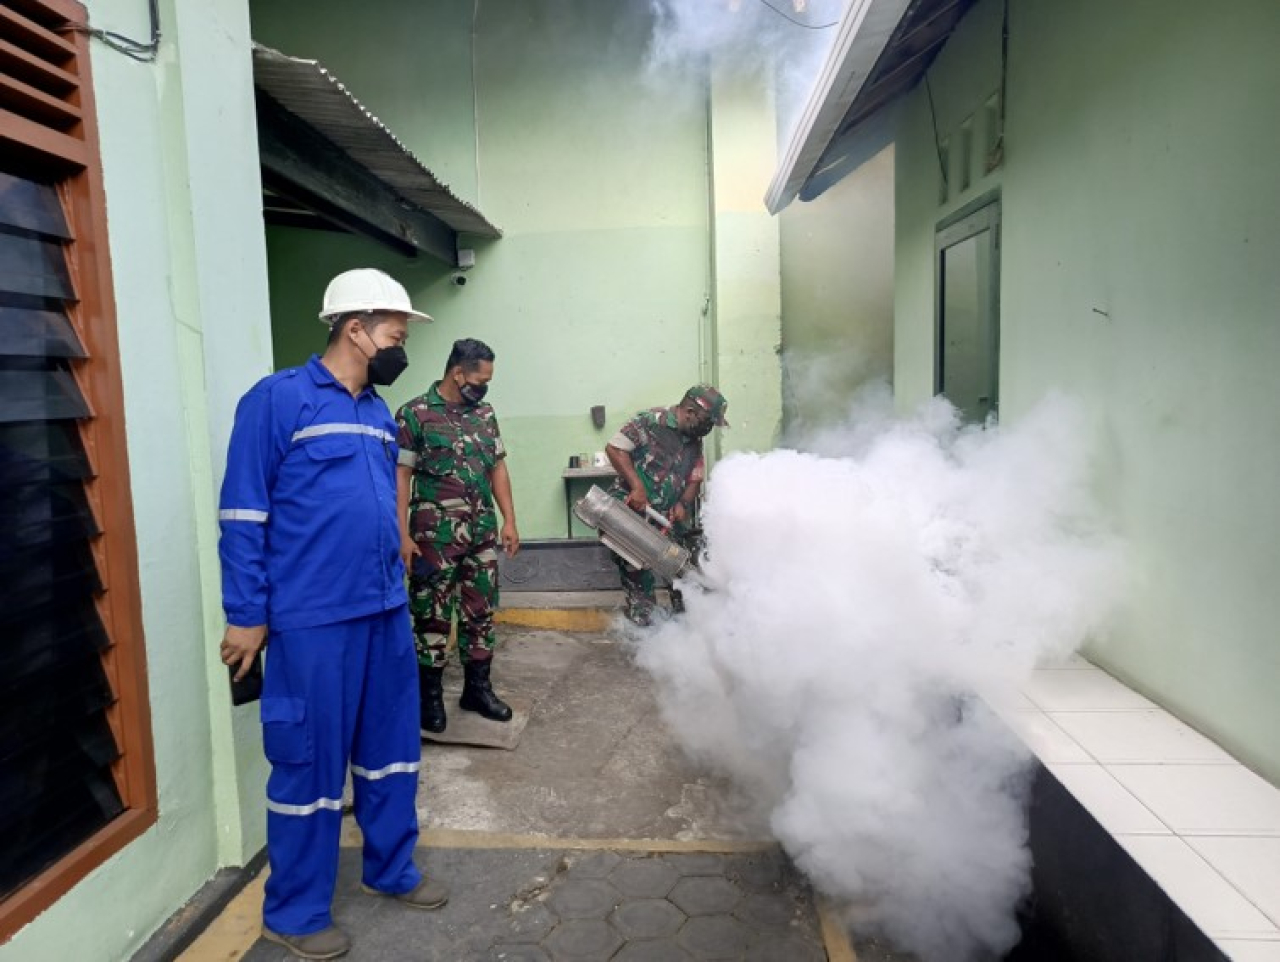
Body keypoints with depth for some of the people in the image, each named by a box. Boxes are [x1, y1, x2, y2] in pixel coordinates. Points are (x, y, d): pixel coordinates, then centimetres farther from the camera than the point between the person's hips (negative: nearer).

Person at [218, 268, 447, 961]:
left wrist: (395, 587, 16)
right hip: (313, 621, -7)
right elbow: (243, 514, -10)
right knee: (311, 763, 5)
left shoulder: (380, 414, 12)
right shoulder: (278, 399, -9)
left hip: (386, 612, 7)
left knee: (391, 747, 17)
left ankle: (390, 870, 37)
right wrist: (246, 615, -11)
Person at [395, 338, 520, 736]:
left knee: (481, 612, 11)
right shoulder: (415, 414, -7)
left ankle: (477, 688, 25)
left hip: (482, 532, 5)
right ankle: (430, 696, 18)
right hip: (435, 535, -5)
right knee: (433, 616, 5)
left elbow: (498, 468, 13)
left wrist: (509, 520, 7)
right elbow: (400, 477, -8)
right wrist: (402, 536, -13)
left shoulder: (485, 413, 9)